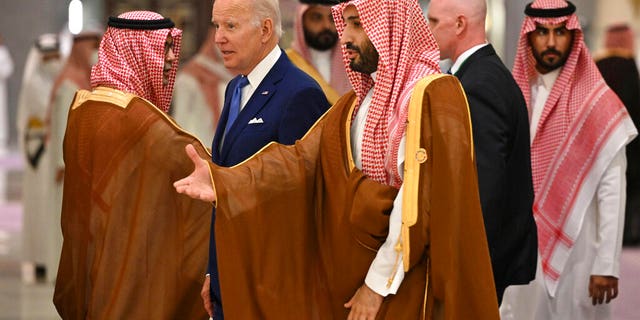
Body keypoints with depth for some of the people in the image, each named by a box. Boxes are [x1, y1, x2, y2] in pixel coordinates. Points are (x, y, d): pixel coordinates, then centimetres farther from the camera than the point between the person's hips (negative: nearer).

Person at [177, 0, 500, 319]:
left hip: (406, 283, -7)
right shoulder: (358, 102, 12)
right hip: (352, 278, 7)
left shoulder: (433, 96, -14)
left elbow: (419, 201, -20)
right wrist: (223, 180, -15)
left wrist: (379, 283, -18)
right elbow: (302, 159, 0)